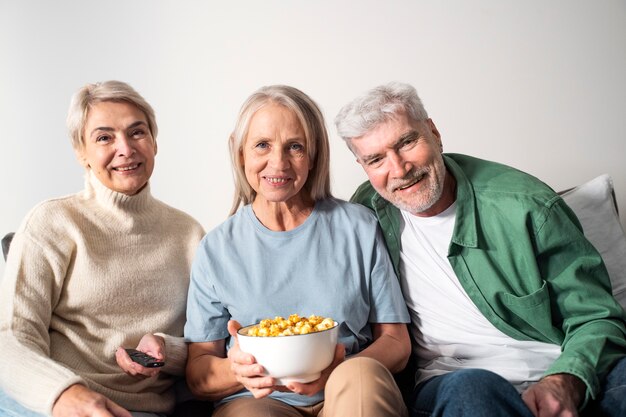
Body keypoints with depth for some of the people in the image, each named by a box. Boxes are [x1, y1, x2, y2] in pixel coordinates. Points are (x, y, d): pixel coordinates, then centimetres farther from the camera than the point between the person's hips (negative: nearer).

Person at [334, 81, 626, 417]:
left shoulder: (525, 205, -5)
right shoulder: (366, 213, 3)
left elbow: (596, 318, -2)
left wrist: (565, 384, -22)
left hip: (567, 373, 0)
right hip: (448, 382, 1)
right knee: (471, 388, -37)